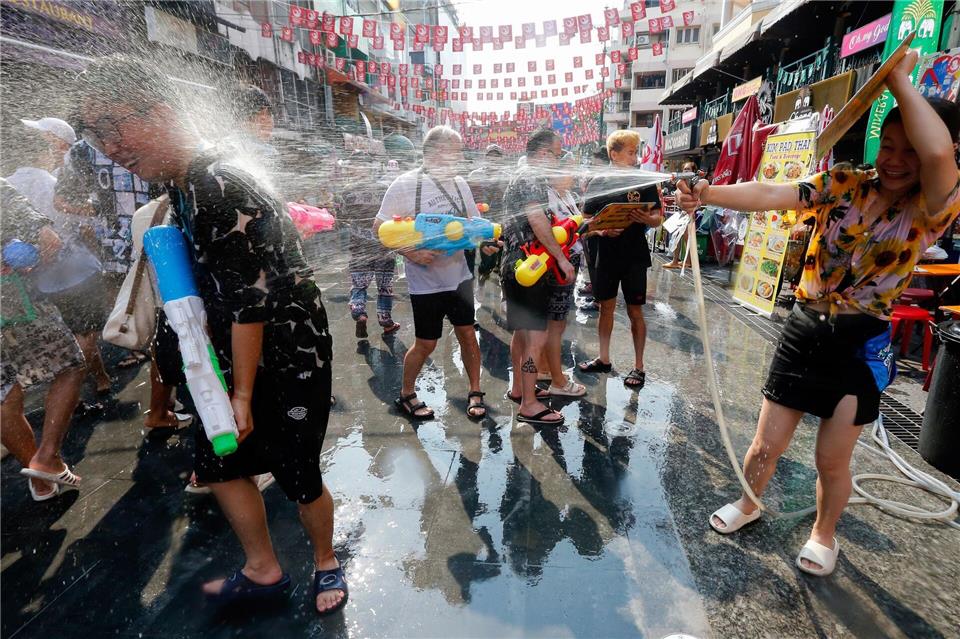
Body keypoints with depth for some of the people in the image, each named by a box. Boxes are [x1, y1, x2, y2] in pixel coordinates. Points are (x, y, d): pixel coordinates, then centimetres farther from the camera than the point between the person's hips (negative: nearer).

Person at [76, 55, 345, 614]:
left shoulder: (224, 190, -23)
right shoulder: (181, 188, 8)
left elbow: (250, 306, -22)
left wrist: (243, 393, -15)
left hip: (291, 357, -9)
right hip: (241, 357, 9)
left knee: (298, 474, 4)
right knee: (218, 462, 16)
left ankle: (327, 563, 33)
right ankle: (263, 571, 37)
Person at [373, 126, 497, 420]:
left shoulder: (459, 183, 4)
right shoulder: (406, 184, -12)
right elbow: (379, 228, -9)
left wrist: (485, 242, -10)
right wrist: (411, 253, -21)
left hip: (459, 275, 5)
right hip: (425, 280, -5)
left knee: (467, 334, 10)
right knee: (425, 344, 4)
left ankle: (475, 392, 28)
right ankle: (406, 395, 28)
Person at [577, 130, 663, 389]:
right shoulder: (597, 183, 3)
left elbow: (657, 218, 0)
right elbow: (586, 221, 4)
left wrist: (646, 218, -22)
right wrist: (600, 231, -17)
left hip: (634, 256, -2)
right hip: (604, 256, 2)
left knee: (635, 311, 3)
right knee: (606, 307, 12)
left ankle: (638, 366, 14)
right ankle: (604, 358, 27)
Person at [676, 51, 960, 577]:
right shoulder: (842, 185, -1)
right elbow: (772, 195, -17)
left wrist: (899, 79, -18)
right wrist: (709, 194, -33)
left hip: (861, 344, -1)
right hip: (804, 330, 2)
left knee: (832, 461, 11)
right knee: (766, 445, 10)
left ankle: (824, 535, 40)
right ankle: (747, 504, 39)